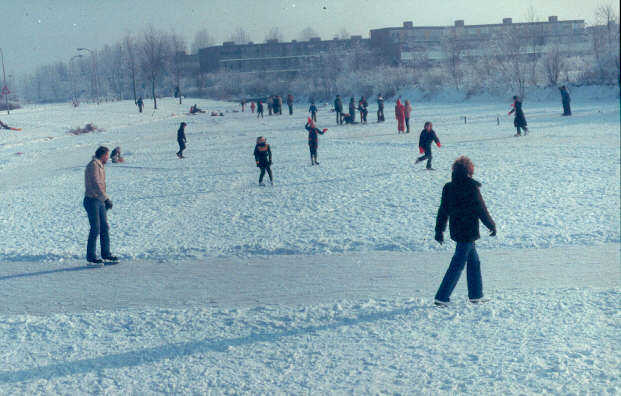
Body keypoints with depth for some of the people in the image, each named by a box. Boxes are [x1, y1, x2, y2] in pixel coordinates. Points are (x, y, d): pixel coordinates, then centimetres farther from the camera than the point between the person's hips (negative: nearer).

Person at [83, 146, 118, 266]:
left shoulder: (100, 166, 16)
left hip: (100, 202, 9)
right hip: (92, 201, -9)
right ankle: (91, 258, -5)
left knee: (104, 228, 10)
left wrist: (105, 200, 25)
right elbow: (95, 184, -24)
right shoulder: (93, 165, -14)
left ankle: (106, 255, 16)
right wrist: (106, 199, -27)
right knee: (95, 229, -9)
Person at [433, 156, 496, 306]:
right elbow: (481, 210, -10)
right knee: (457, 265, -4)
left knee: (474, 261, 20)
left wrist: (439, 230, 16)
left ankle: (476, 295, 27)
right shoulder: (472, 188, -16)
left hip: (456, 230, 7)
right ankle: (441, 297, -6)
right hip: (468, 232, -7)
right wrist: (492, 226, 4)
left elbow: (443, 211, 8)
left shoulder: (448, 188, 3)